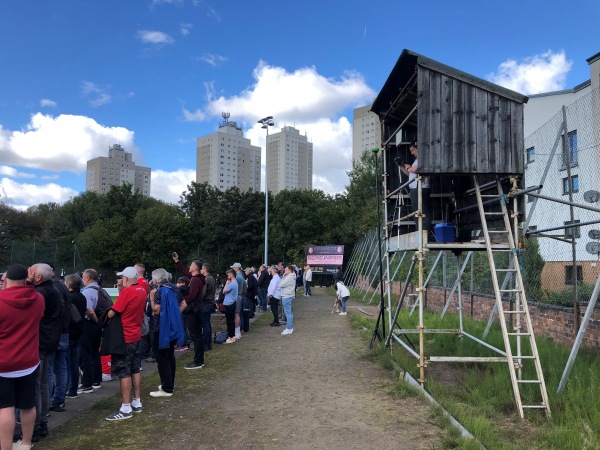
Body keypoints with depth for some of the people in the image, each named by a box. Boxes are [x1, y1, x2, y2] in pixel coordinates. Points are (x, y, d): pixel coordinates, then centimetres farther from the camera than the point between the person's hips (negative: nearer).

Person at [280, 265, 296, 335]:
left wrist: (283, 276, -7)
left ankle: (288, 329, -2)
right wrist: (284, 276, 3)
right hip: (289, 296, 11)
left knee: (288, 313, -6)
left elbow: (281, 285, -18)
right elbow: (283, 284, 13)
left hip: (287, 297, -11)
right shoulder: (291, 277, 14)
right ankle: (290, 327, 22)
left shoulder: (289, 277, -18)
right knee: (290, 313, 15)